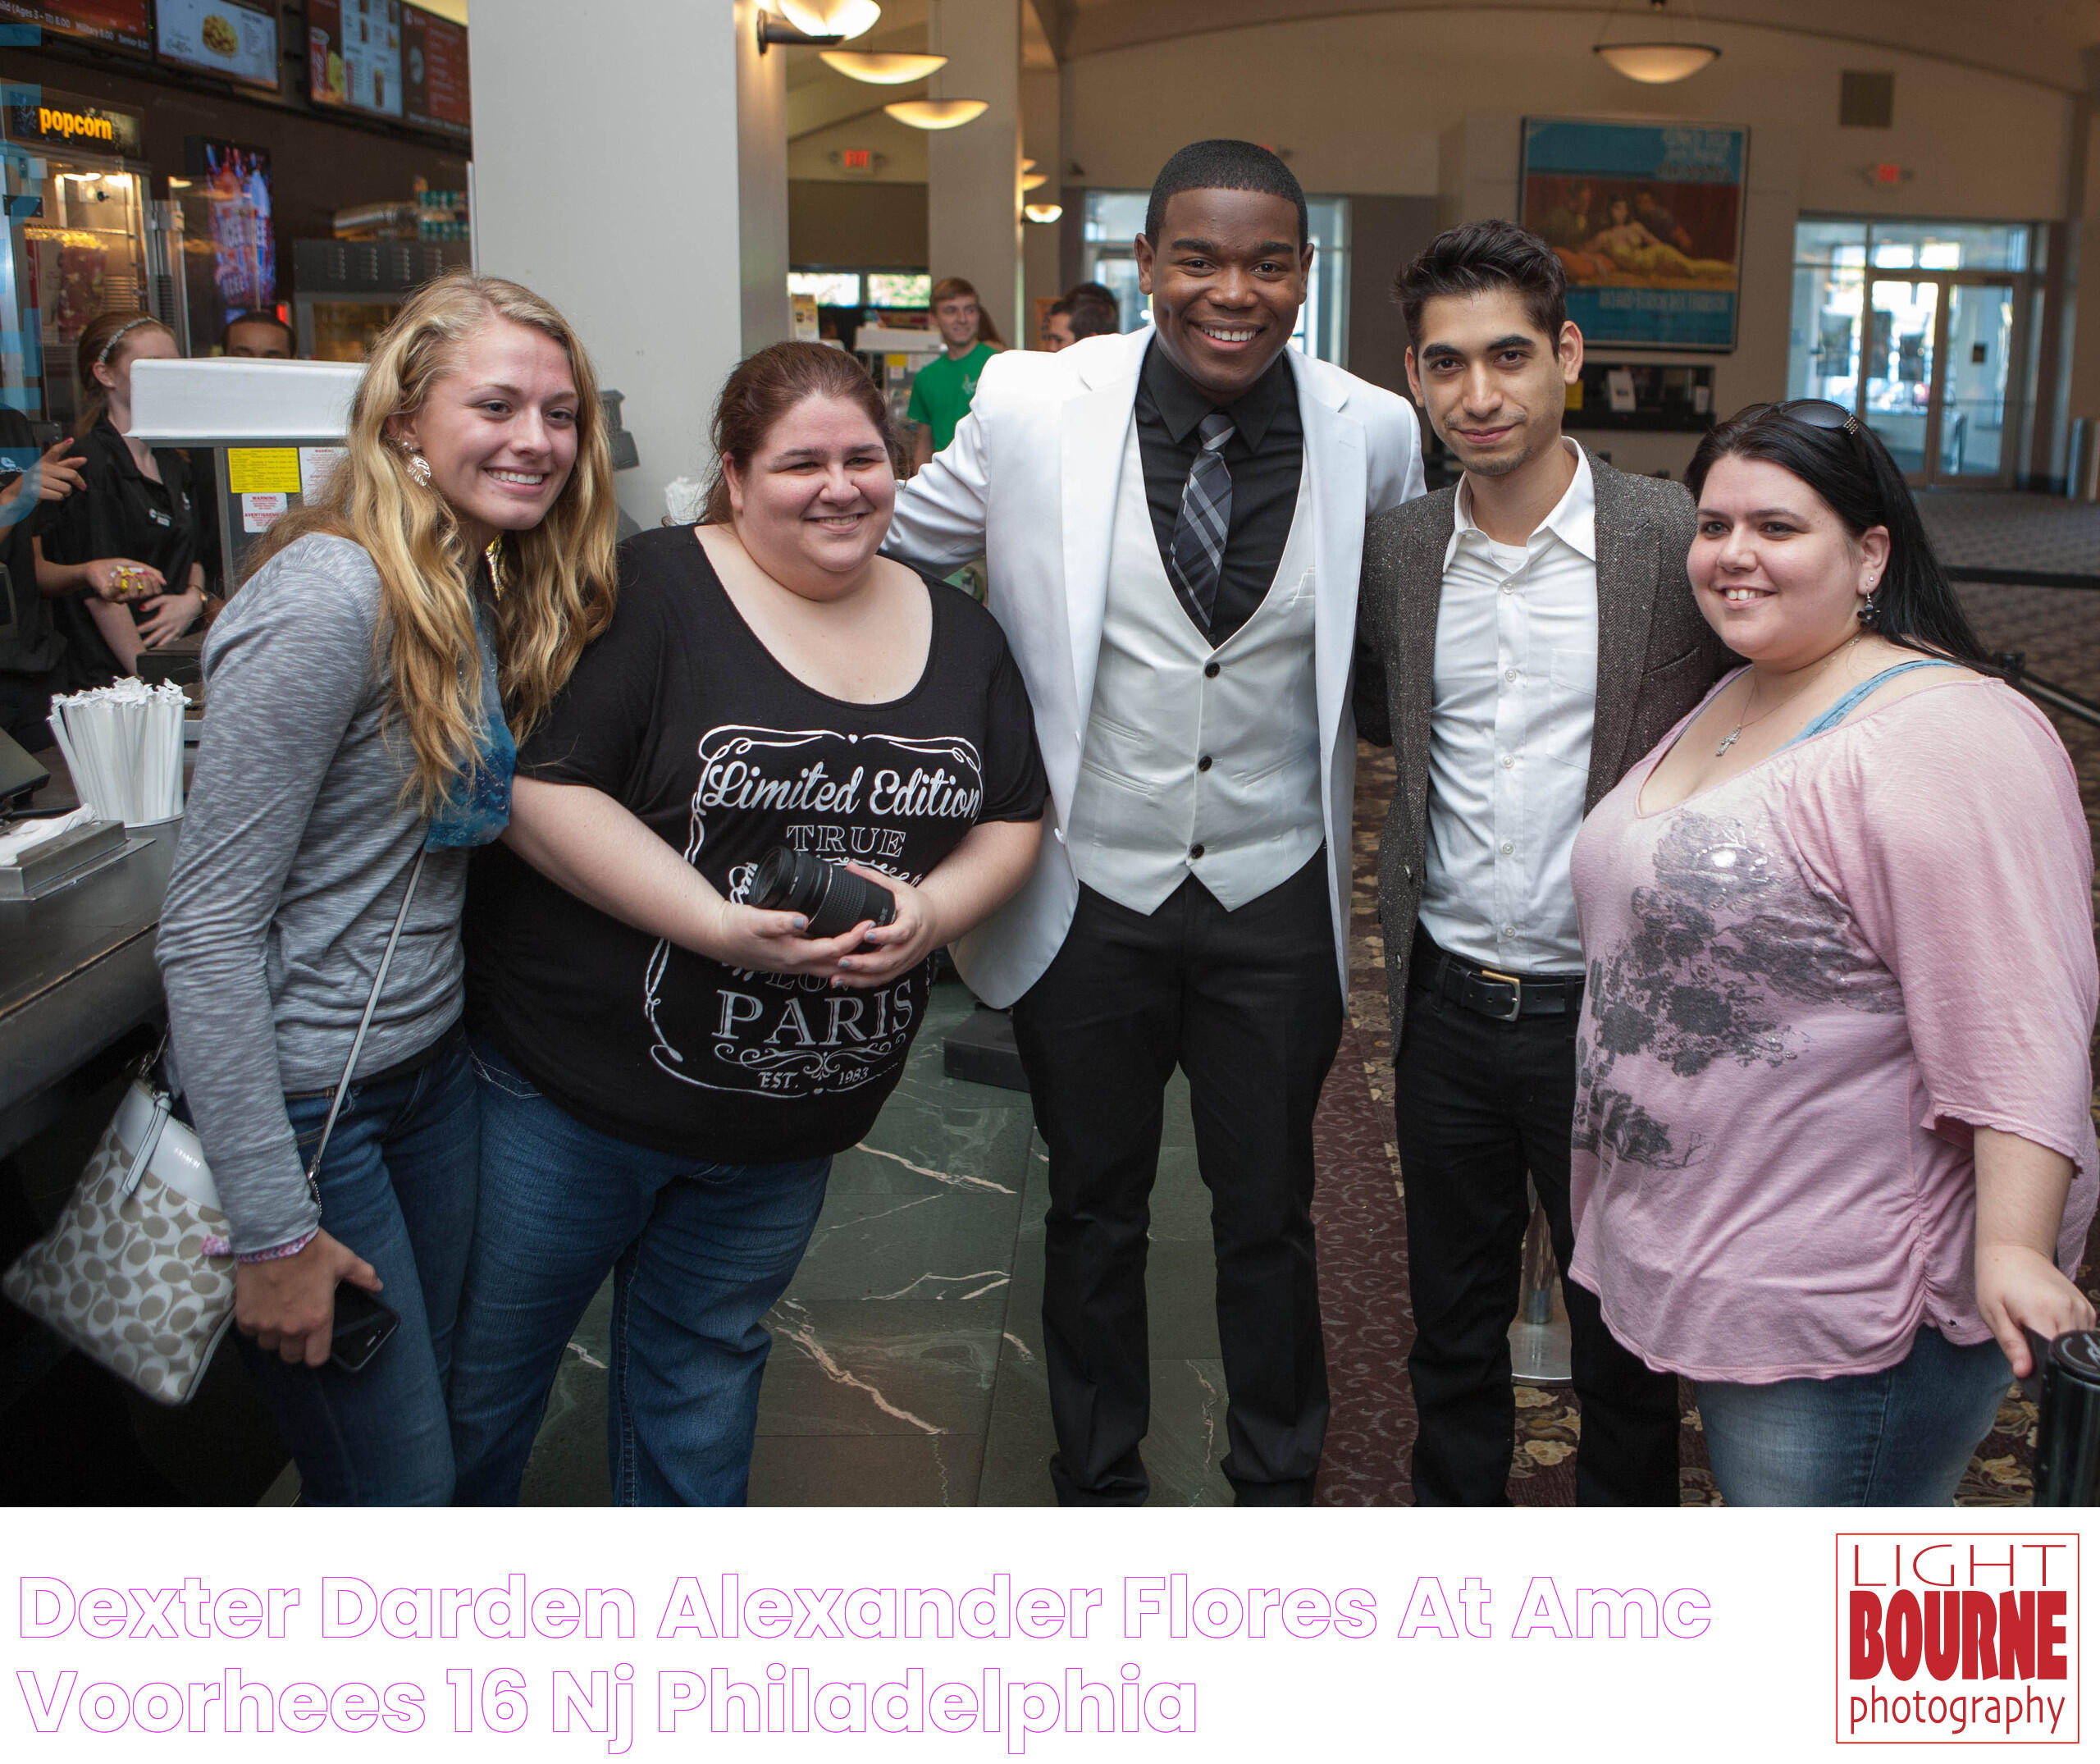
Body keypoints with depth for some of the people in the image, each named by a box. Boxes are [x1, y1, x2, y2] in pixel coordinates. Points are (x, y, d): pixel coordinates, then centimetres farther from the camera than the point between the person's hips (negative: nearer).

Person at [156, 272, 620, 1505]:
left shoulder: (492, 592, 5)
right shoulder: (328, 598, -22)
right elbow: (208, 928, -22)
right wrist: (275, 1229, -21)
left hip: (434, 1065, 8)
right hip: (301, 1098, -8)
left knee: (435, 1404, 20)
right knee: (396, 1488, 3)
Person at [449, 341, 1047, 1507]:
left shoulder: (958, 633, 6)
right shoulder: (651, 591, -12)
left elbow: (1014, 820, 10)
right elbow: (537, 790, -19)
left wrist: (933, 909, -11)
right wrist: (721, 926, -25)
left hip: (795, 1116, 4)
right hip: (578, 1087, -3)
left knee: (705, 1369, 21)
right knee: (487, 1364, 13)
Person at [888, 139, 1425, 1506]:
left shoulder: (1375, 432, -7)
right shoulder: (1033, 407, -10)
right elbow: (891, 550, 5)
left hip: (1275, 893, 1)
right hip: (1088, 887, 0)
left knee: (1270, 1214, 16)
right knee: (1094, 1208, 17)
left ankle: (1278, 1484, 40)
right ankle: (1099, 1481, 40)